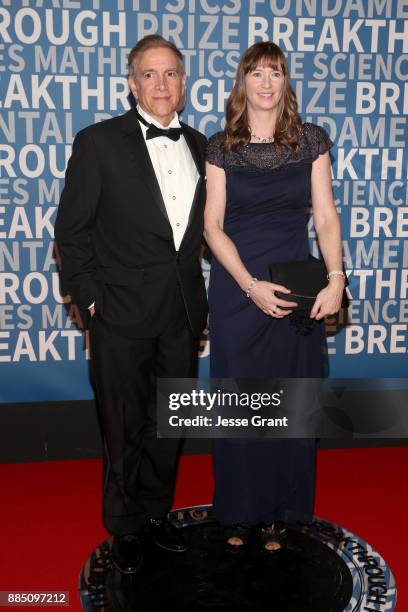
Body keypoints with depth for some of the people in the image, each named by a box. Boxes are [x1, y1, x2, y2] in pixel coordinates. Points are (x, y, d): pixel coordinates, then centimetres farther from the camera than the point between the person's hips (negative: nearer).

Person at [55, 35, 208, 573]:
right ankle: (125, 527, 32)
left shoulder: (199, 145, 9)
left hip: (183, 313, 4)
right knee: (124, 428, 10)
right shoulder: (98, 142, -5)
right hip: (123, 313, -4)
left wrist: (196, 294, 6)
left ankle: (157, 511, 38)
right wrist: (89, 297, -8)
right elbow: (72, 228, -5)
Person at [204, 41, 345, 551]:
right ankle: (239, 512, 28)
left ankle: (279, 511, 29)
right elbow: (212, 225, -3)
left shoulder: (312, 140, 3)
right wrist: (251, 285, -15)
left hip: (297, 291, 1)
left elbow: (326, 216, 0)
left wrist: (336, 280, -15)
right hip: (236, 290, 0)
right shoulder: (220, 146, 1)